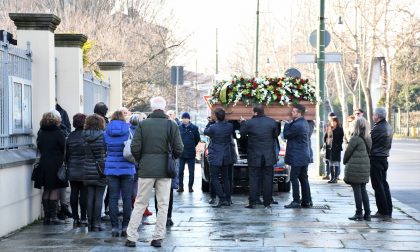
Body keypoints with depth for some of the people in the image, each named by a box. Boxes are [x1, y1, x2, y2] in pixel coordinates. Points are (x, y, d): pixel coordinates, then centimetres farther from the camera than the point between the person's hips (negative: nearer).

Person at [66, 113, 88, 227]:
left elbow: (66, 154, 9)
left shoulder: (70, 136, 4)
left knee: (74, 193, 7)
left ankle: (75, 218, 11)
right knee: (84, 194, 1)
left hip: (72, 170, 4)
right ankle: (83, 219, 2)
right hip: (84, 170, -4)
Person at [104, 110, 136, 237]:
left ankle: (114, 227, 2)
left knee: (113, 198, 4)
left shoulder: (106, 132, 2)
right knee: (127, 198, 3)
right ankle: (125, 227, 3)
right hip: (127, 168, -1)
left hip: (111, 168, 1)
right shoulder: (128, 130, -2)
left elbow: (104, 149, 10)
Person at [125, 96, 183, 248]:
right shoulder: (171, 125, -2)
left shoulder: (143, 124, -2)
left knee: (140, 204, 7)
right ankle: (158, 238, 8)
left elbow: (135, 148, -5)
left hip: (146, 169, 0)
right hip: (164, 170, 0)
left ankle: (131, 237, 6)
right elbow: (179, 149, -4)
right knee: (163, 205, 7)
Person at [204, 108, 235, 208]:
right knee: (225, 178, 14)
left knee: (214, 178, -1)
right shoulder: (229, 126, -4)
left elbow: (205, 132, 0)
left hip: (215, 157, -6)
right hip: (226, 156, 6)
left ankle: (222, 199, -10)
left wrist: (210, 122, 14)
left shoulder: (213, 127, -19)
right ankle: (227, 199, 15)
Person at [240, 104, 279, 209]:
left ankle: (252, 202, 2)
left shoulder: (249, 123, -11)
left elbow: (242, 133, 6)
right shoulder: (272, 122, -4)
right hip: (268, 156, 2)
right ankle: (267, 202, 9)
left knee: (253, 179, 4)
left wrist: (242, 122, 23)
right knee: (267, 179, 7)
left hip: (254, 157, -2)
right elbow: (276, 134, 8)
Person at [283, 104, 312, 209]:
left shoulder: (297, 125, -20)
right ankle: (307, 201, 15)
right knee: (303, 178, 12)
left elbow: (286, 135, -11)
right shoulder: (305, 123, 12)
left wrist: (287, 124, 0)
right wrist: (290, 124, 4)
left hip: (297, 157, -10)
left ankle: (296, 201, -5)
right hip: (304, 156, 10)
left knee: (294, 178, -5)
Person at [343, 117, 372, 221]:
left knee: (357, 190, -1)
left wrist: (345, 161, 9)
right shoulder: (368, 139, 7)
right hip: (365, 166, 8)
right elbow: (368, 152, 12)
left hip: (355, 167, -7)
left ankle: (359, 214, 1)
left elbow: (348, 151, -9)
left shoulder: (355, 138, -16)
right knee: (363, 190, 13)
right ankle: (367, 214, 13)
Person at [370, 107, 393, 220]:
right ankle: (388, 211, 16)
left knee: (378, 186, -4)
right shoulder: (388, 127, 11)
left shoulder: (378, 128, -19)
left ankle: (383, 212, -3)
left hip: (376, 159, -9)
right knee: (384, 185, 13)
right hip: (384, 157, 9)